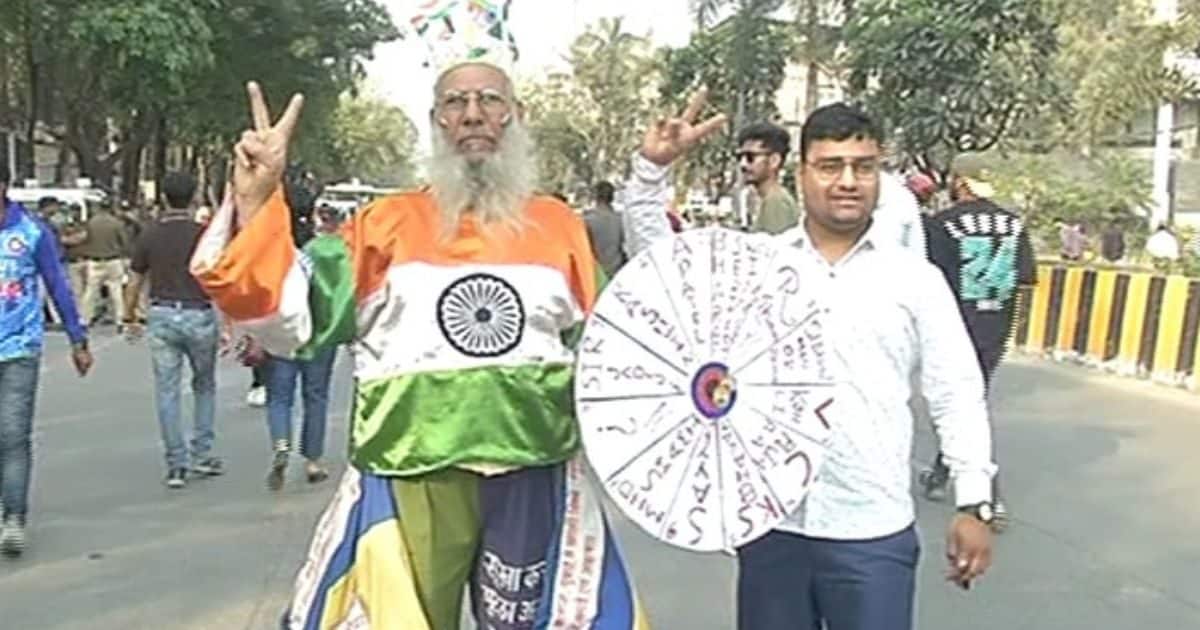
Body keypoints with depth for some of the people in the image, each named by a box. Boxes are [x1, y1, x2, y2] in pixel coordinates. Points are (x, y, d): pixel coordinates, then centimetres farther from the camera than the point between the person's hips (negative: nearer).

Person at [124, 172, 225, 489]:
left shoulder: (149, 236, 3)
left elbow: (135, 283, 8)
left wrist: (130, 318, 22)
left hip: (161, 316, 2)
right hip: (199, 315, -2)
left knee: (167, 392, 5)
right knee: (204, 386, 16)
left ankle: (176, 464, 5)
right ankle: (202, 454, 15)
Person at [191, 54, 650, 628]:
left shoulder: (559, 224, 9)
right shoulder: (388, 223, 3)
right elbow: (285, 318, -1)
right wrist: (255, 203, -11)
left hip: (535, 480, 2)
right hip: (410, 481, -1)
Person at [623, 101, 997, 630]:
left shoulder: (915, 278, 1)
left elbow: (957, 397, 4)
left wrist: (974, 504, 0)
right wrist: (652, 168, -9)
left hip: (873, 531, -1)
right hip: (771, 523, 2)